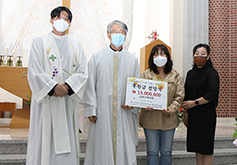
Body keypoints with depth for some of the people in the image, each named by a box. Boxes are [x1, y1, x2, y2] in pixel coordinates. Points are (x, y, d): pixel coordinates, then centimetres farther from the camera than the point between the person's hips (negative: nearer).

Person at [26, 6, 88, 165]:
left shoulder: (76, 46, 14)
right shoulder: (39, 42, 7)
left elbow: (83, 72, 4)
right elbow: (35, 71, -4)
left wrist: (67, 86, -13)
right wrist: (54, 87, -16)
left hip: (68, 101, 2)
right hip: (46, 99, -2)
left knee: (67, 139, 3)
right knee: (45, 139, -1)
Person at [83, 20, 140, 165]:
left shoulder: (133, 59, 9)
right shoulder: (97, 57, 5)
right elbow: (90, 85, 1)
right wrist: (90, 109, -5)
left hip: (125, 112, 1)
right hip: (103, 111, -1)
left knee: (125, 149, 5)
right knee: (102, 148, 4)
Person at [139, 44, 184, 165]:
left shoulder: (175, 76, 5)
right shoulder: (146, 74, 3)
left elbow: (179, 96, 1)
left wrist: (171, 109, -15)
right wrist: (146, 105, -19)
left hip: (169, 120, 1)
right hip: (150, 119, -1)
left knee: (166, 152, 11)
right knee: (152, 152, 7)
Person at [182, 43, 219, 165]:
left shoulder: (212, 72, -5)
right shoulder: (190, 73, 12)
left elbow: (212, 94, -14)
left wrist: (195, 103, -14)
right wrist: (185, 111, 8)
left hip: (206, 114, -5)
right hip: (193, 115, 6)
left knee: (206, 149, 0)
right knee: (197, 148, 9)